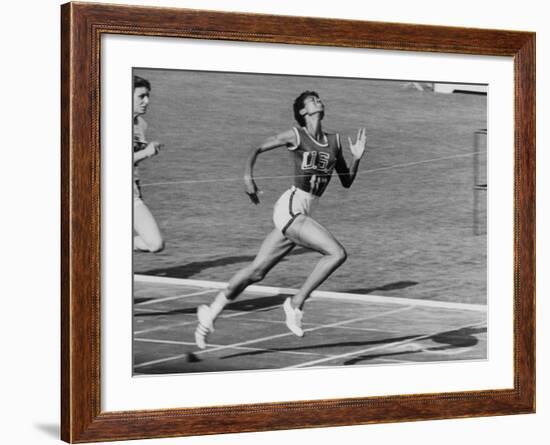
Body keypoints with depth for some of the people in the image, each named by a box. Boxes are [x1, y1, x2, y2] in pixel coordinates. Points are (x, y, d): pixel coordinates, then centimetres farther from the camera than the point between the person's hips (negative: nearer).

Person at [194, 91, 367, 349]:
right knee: (337, 253, -19)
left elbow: (347, 182, 16)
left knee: (257, 271, 10)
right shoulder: (296, 136, -4)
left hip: (302, 215, 6)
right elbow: (257, 150, 3)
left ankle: (211, 313, 20)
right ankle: (296, 303, -8)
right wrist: (248, 177, -11)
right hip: (290, 208, -6)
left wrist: (357, 158, 0)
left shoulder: (334, 141, 13)